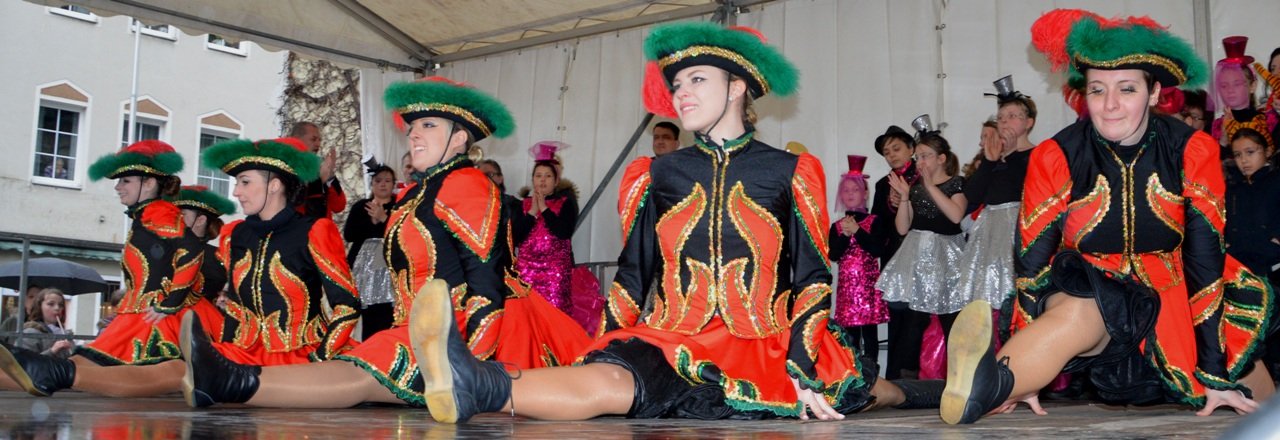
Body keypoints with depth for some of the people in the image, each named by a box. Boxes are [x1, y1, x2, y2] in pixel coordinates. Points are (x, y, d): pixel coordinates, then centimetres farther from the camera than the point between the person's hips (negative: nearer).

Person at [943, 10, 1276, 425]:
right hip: (1084, 294, -7)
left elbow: (1205, 256, -10)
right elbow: (1033, 261, -13)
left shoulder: (1193, 151, -10)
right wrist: (1022, 377, -18)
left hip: (1169, 304, 7)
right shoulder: (1056, 157, -12)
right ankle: (982, 387, -66)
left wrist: (1215, 375, -12)